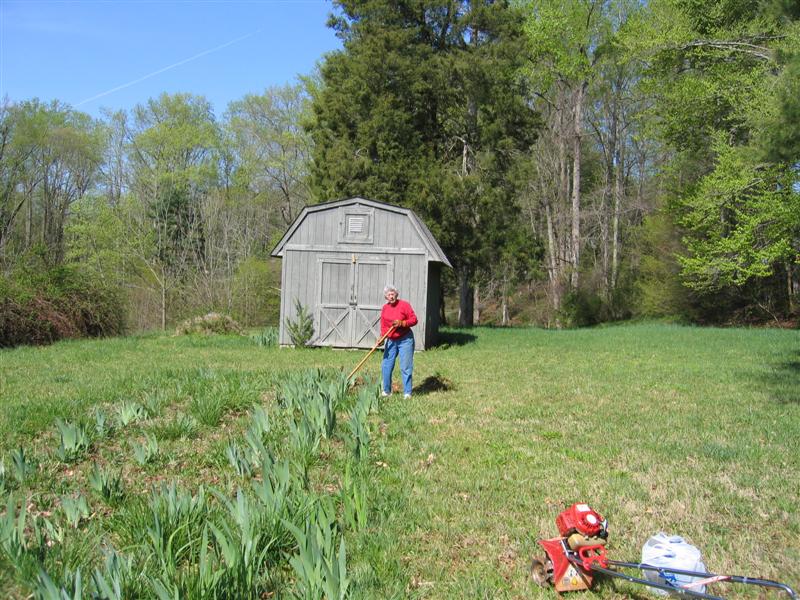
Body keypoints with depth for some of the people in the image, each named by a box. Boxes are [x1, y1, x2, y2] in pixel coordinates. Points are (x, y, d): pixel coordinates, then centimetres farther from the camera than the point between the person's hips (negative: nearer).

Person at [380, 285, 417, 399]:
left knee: (405, 367, -3)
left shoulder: (404, 305, -9)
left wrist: (402, 323, -23)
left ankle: (407, 393, 4)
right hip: (391, 340, 5)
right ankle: (386, 390, 19)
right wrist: (382, 337, -8)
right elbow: (383, 325, 8)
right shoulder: (384, 308, 5)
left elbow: (414, 319, -10)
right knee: (386, 366, 6)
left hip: (405, 339, -5)